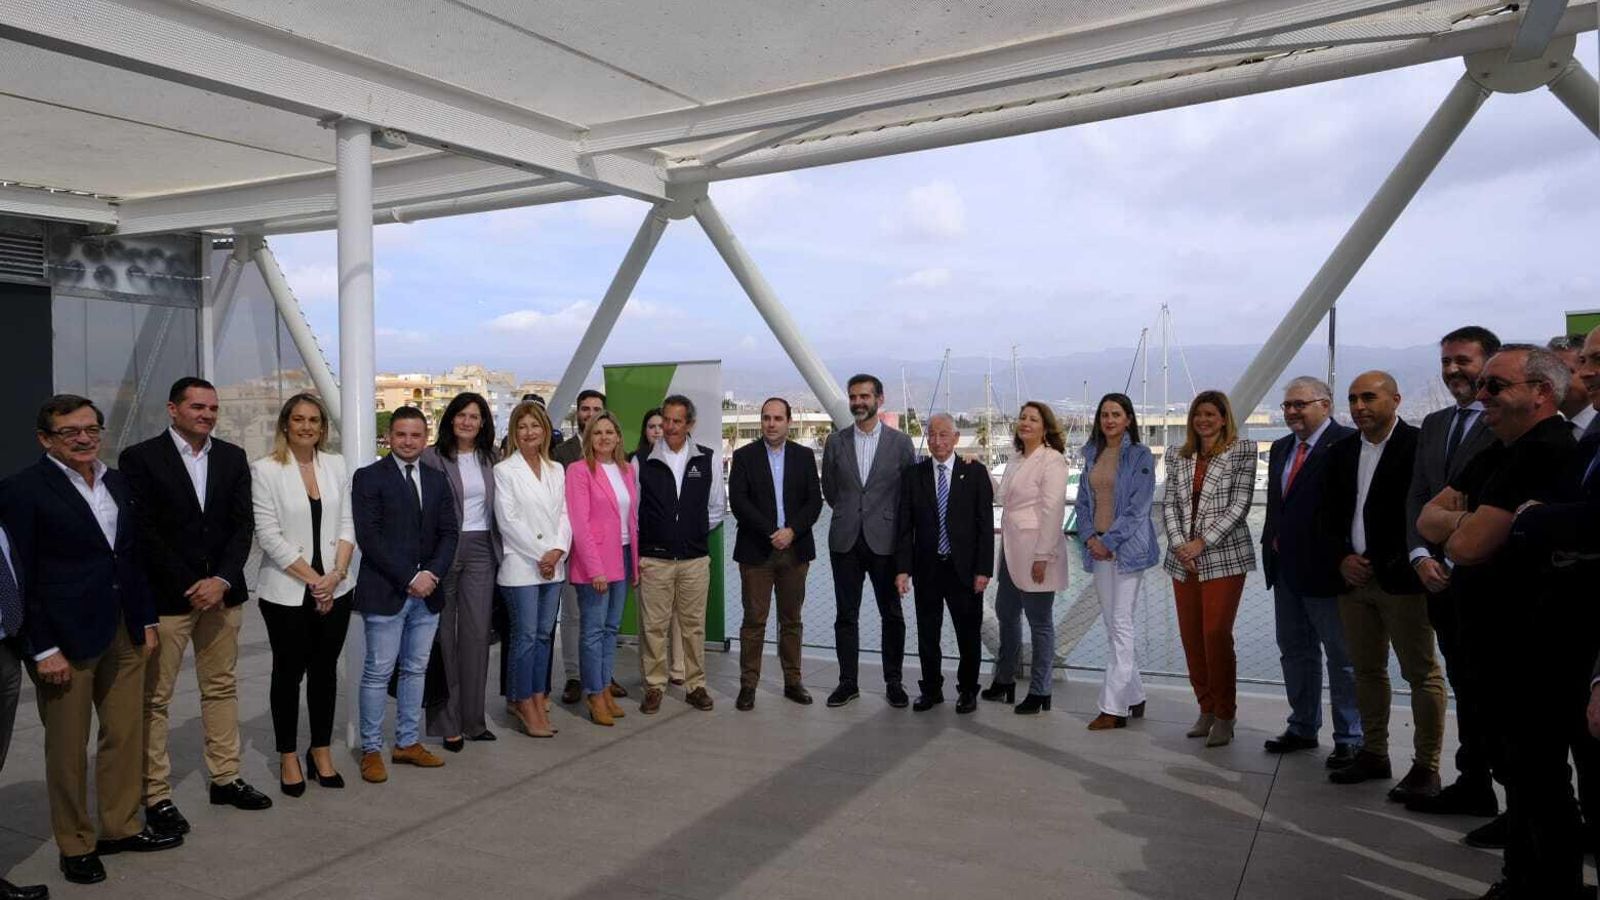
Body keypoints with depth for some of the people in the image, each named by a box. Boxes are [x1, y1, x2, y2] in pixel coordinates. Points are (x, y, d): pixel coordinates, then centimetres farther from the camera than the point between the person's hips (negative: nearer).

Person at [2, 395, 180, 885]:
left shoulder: (117, 483, 10)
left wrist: (147, 619, 12)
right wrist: (44, 649, -14)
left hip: (124, 632, 6)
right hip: (66, 637, -6)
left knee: (126, 734, 12)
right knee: (68, 746, 7)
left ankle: (121, 827, 27)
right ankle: (75, 845, 21)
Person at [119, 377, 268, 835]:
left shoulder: (233, 458, 8)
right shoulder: (140, 458, -4)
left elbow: (242, 524, 5)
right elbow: (144, 531, -8)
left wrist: (222, 580, -9)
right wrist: (190, 587, -12)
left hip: (221, 591, 4)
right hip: (165, 595, -4)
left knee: (221, 688, 12)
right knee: (154, 698, 2)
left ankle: (225, 778, 23)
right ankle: (156, 795, 12)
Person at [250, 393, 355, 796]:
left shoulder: (336, 465, 5)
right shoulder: (266, 469, -6)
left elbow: (347, 524, 5)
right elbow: (268, 535, -10)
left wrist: (336, 574, -8)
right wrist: (313, 579, -12)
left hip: (334, 589, 3)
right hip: (286, 592, -3)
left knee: (325, 669, 11)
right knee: (289, 672, 9)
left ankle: (321, 750, 24)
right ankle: (288, 757, 22)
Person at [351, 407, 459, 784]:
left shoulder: (437, 480, 11)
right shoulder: (368, 477, -4)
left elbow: (449, 533, 9)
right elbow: (369, 537, -11)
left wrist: (432, 574, -8)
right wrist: (409, 578, -15)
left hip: (427, 592, 5)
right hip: (385, 592, -5)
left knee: (415, 670, 12)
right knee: (378, 672, 1)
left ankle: (408, 742, 22)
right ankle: (371, 750, 13)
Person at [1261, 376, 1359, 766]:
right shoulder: (1280, 448, 13)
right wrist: (1271, 545, 12)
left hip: (1324, 570, -8)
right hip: (1286, 569, 8)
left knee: (1341, 657, 5)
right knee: (1295, 652, 18)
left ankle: (1349, 739, 17)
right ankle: (1303, 728, 31)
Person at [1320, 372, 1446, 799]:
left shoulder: (1419, 445, -8)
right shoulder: (1341, 452, 12)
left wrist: (1401, 565, -14)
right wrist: (1342, 558, 1)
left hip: (1402, 578, -6)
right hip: (1353, 575, 7)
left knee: (1421, 673, 0)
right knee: (1366, 670, 14)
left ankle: (1426, 766, 8)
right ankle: (1373, 753, 24)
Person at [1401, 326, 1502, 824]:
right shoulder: (1434, 424, 15)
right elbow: (1417, 497, 13)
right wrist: (1422, 555, 0)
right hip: (1443, 577, 7)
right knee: (1464, 686, 16)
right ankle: (1473, 787, 27)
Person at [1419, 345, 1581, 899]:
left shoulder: (1545, 452, -21)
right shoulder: (1501, 452, 11)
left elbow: (1468, 545, -26)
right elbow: (1427, 518, 7)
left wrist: (1457, 528, -5)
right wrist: (1468, 522, -13)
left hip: (1532, 653, -10)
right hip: (1497, 643, 10)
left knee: (1538, 781, 2)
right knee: (1514, 772, 21)